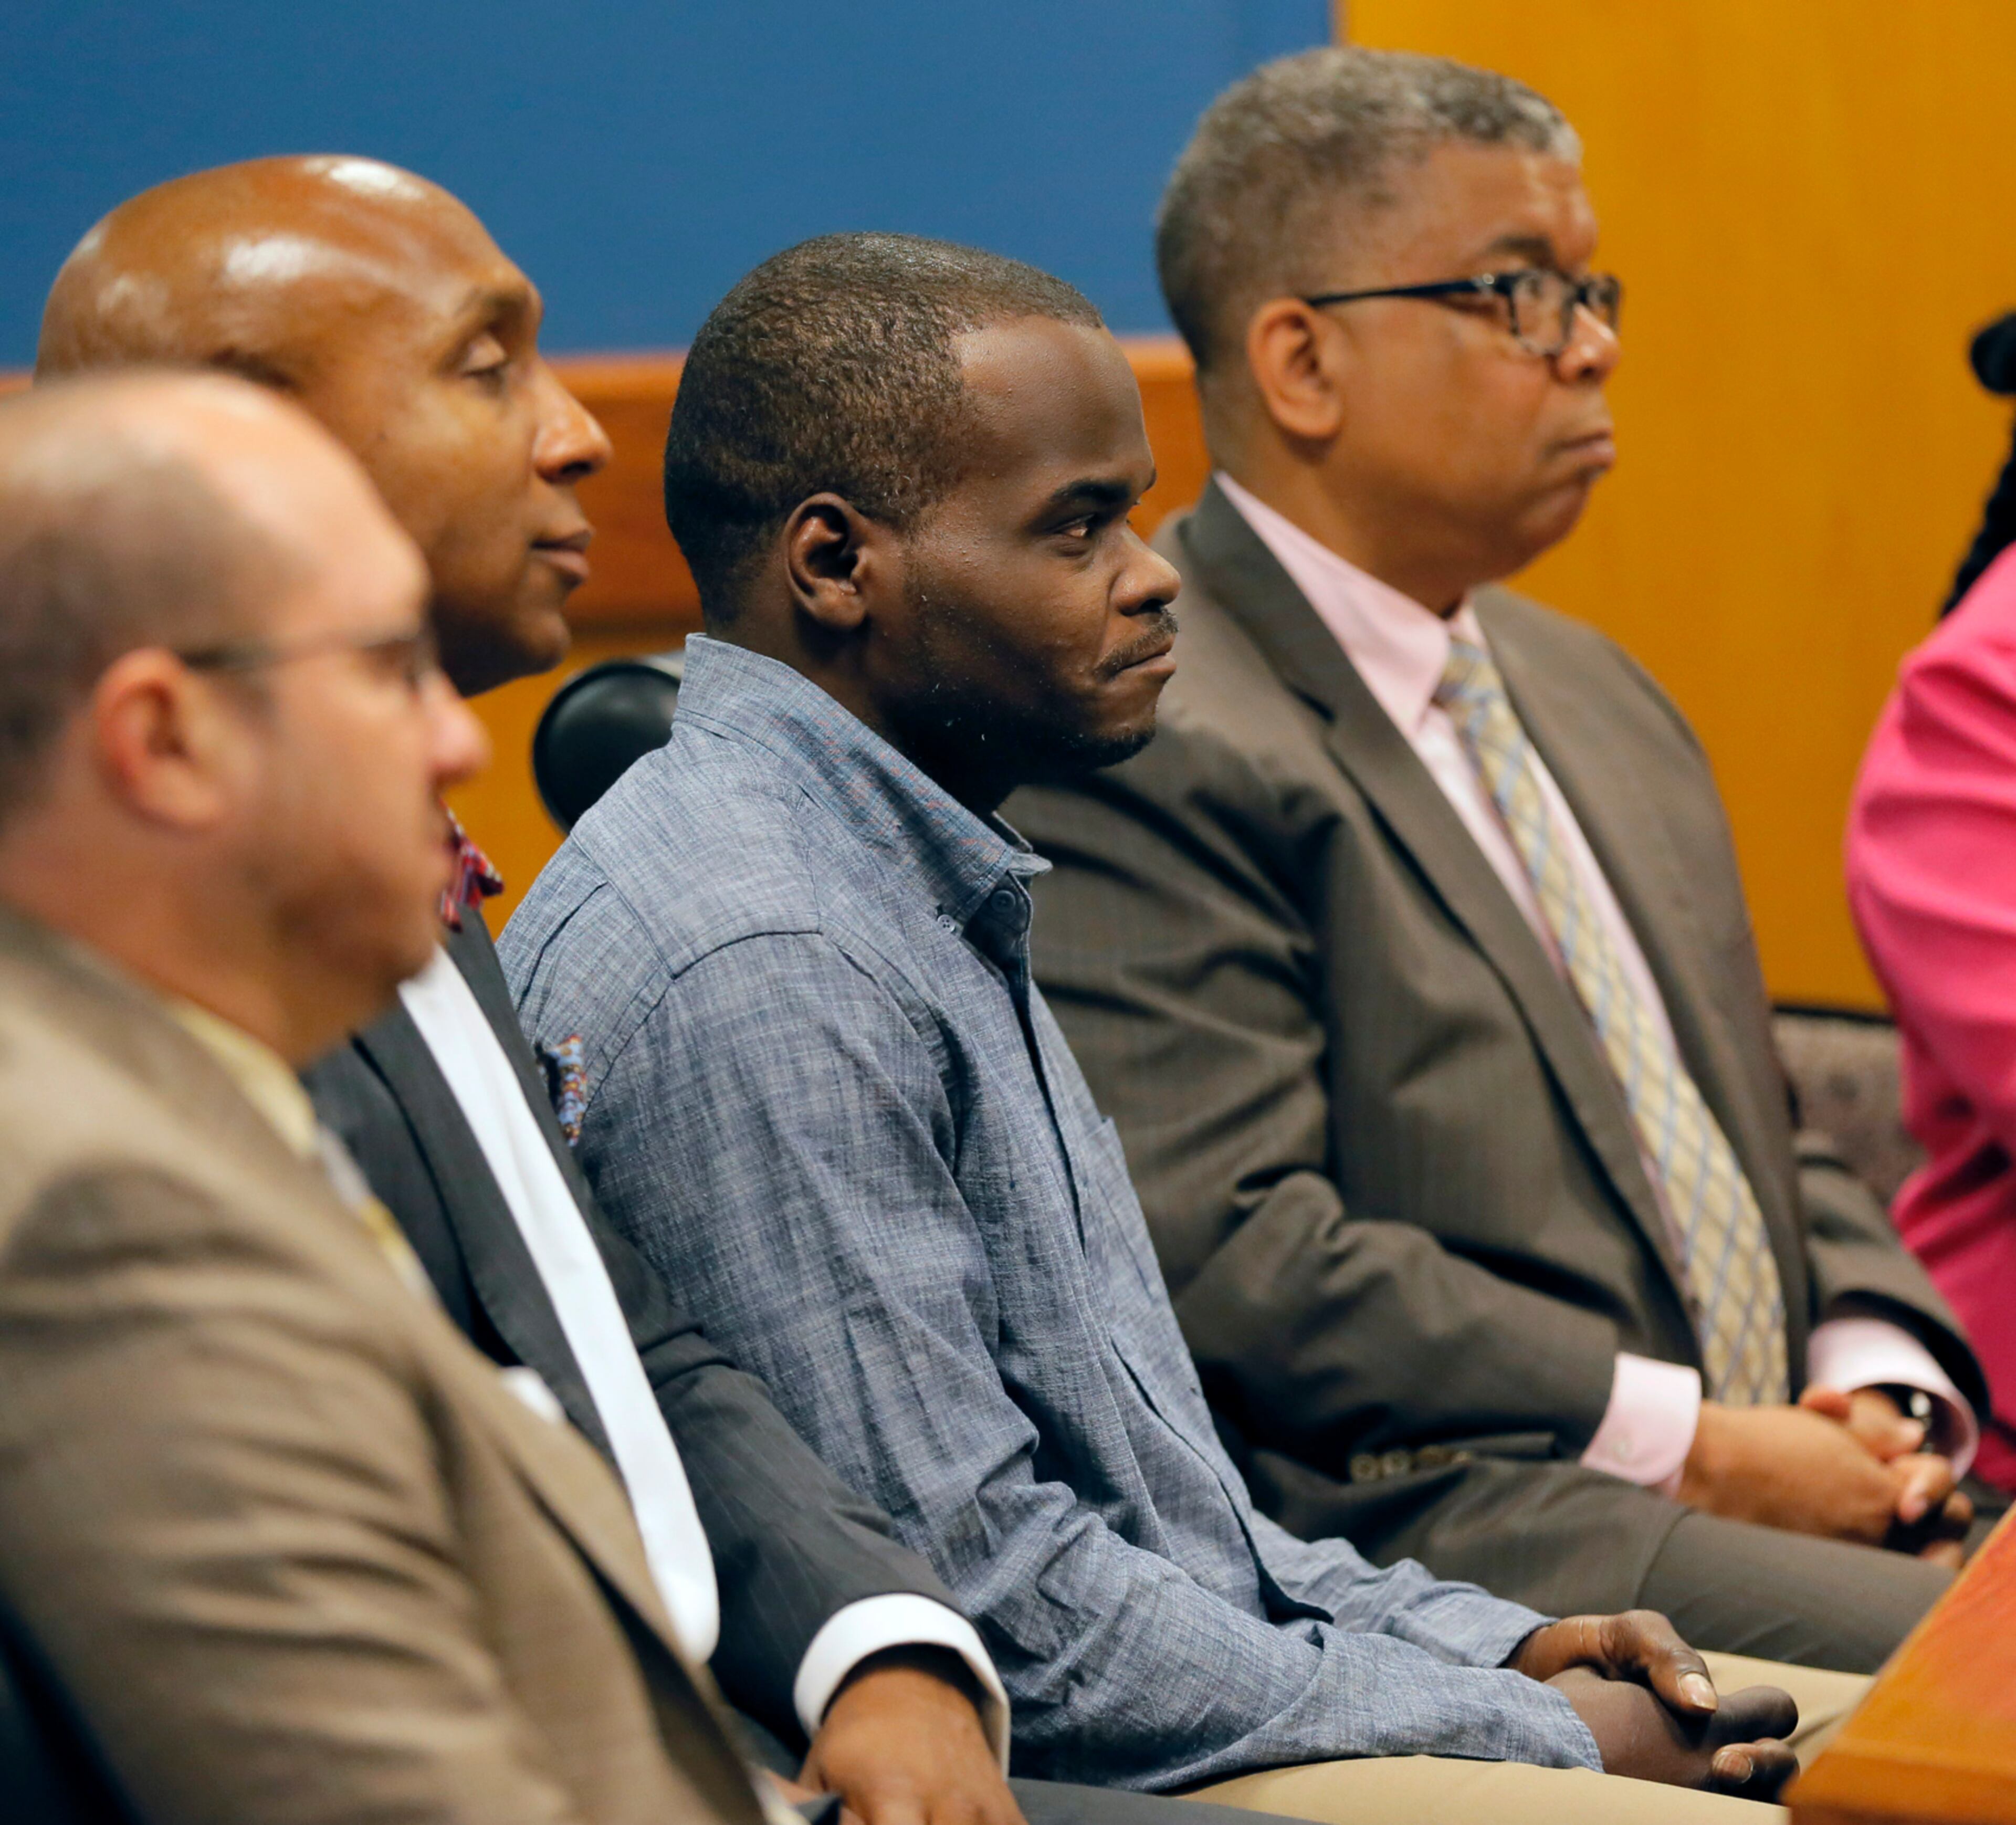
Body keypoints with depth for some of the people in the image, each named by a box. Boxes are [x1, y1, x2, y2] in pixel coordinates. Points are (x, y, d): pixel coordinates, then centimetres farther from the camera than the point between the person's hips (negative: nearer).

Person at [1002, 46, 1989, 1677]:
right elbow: (1225, 1255, -17)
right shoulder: (1136, 745, -8)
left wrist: (1881, 1390, 3)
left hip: (1773, 1486, 9)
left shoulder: (1594, 696, 23)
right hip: (1405, 1526, -9)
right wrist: (1689, 1443, -15)